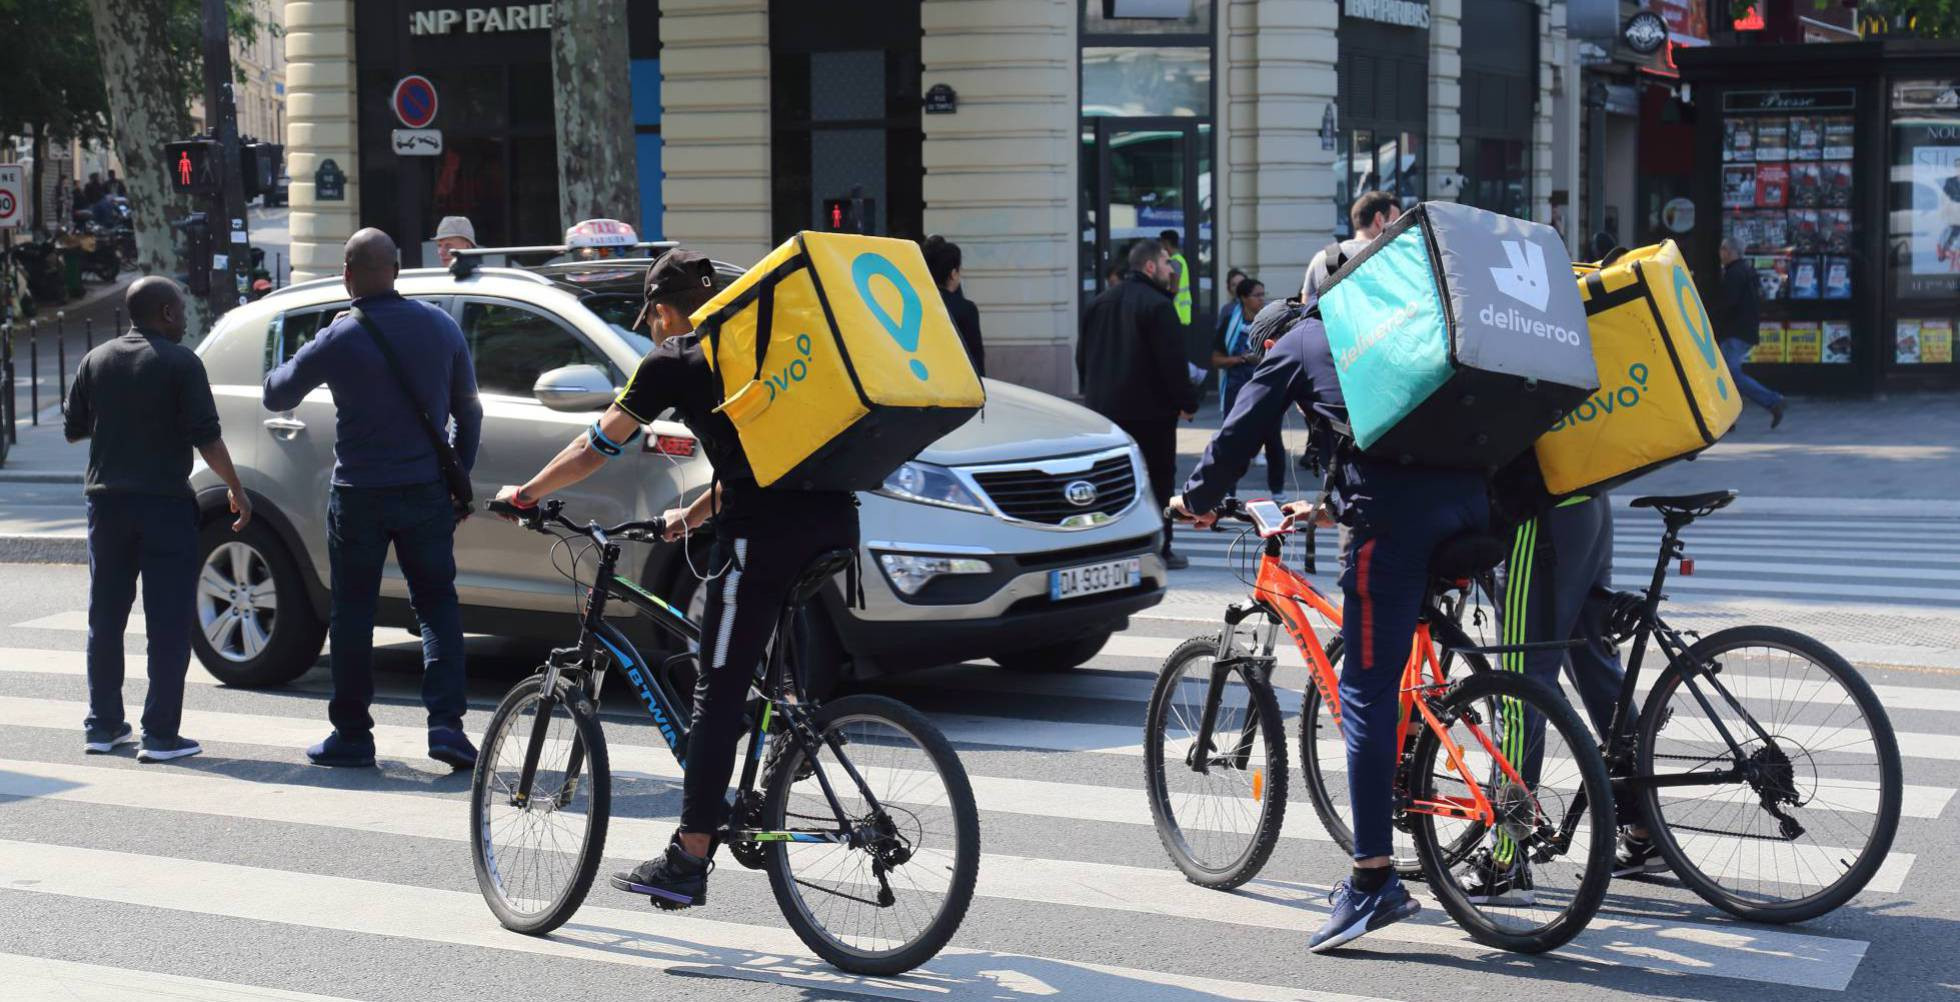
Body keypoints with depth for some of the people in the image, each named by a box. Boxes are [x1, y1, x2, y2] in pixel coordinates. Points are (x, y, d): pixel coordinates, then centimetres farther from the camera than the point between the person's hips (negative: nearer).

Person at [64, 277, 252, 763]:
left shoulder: (97, 360, 8)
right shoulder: (179, 362, -7)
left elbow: (73, 428, 13)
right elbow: (205, 436, -13)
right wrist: (235, 488, -4)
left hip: (107, 500, 5)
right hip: (163, 500, -5)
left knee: (105, 617, 14)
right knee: (168, 622, -2)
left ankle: (103, 725, 19)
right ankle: (160, 734, -5)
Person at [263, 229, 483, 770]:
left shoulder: (336, 341, -10)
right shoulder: (441, 326, 1)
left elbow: (276, 395, 4)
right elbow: (468, 410, 9)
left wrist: (287, 366, 25)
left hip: (359, 496, -2)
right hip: (427, 490, 3)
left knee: (352, 613, 8)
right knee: (437, 603, 10)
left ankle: (352, 734, 13)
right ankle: (445, 722, -3)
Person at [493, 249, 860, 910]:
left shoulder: (671, 363, 8)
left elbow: (596, 448, 15)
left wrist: (524, 495, 30)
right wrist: (692, 516, 48)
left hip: (763, 533, -7)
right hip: (835, 520, 7)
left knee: (718, 696, 0)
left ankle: (688, 862, 4)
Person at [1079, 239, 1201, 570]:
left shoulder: (1099, 303, 12)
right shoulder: (1157, 305, -13)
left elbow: (1082, 356, 17)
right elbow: (1172, 363, -17)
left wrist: (1091, 394, 23)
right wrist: (1187, 402, -9)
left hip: (1103, 407, 7)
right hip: (1149, 410, -7)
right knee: (1157, 480, 1)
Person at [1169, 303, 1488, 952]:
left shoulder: (1295, 345, 17)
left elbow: (1240, 435, 15)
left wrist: (1196, 499, 31)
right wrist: (1329, 508, 52)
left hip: (1395, 515, -7)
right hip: (1467, 502, 7)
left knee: (1367, 692, -6)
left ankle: (1373, 881, -8)